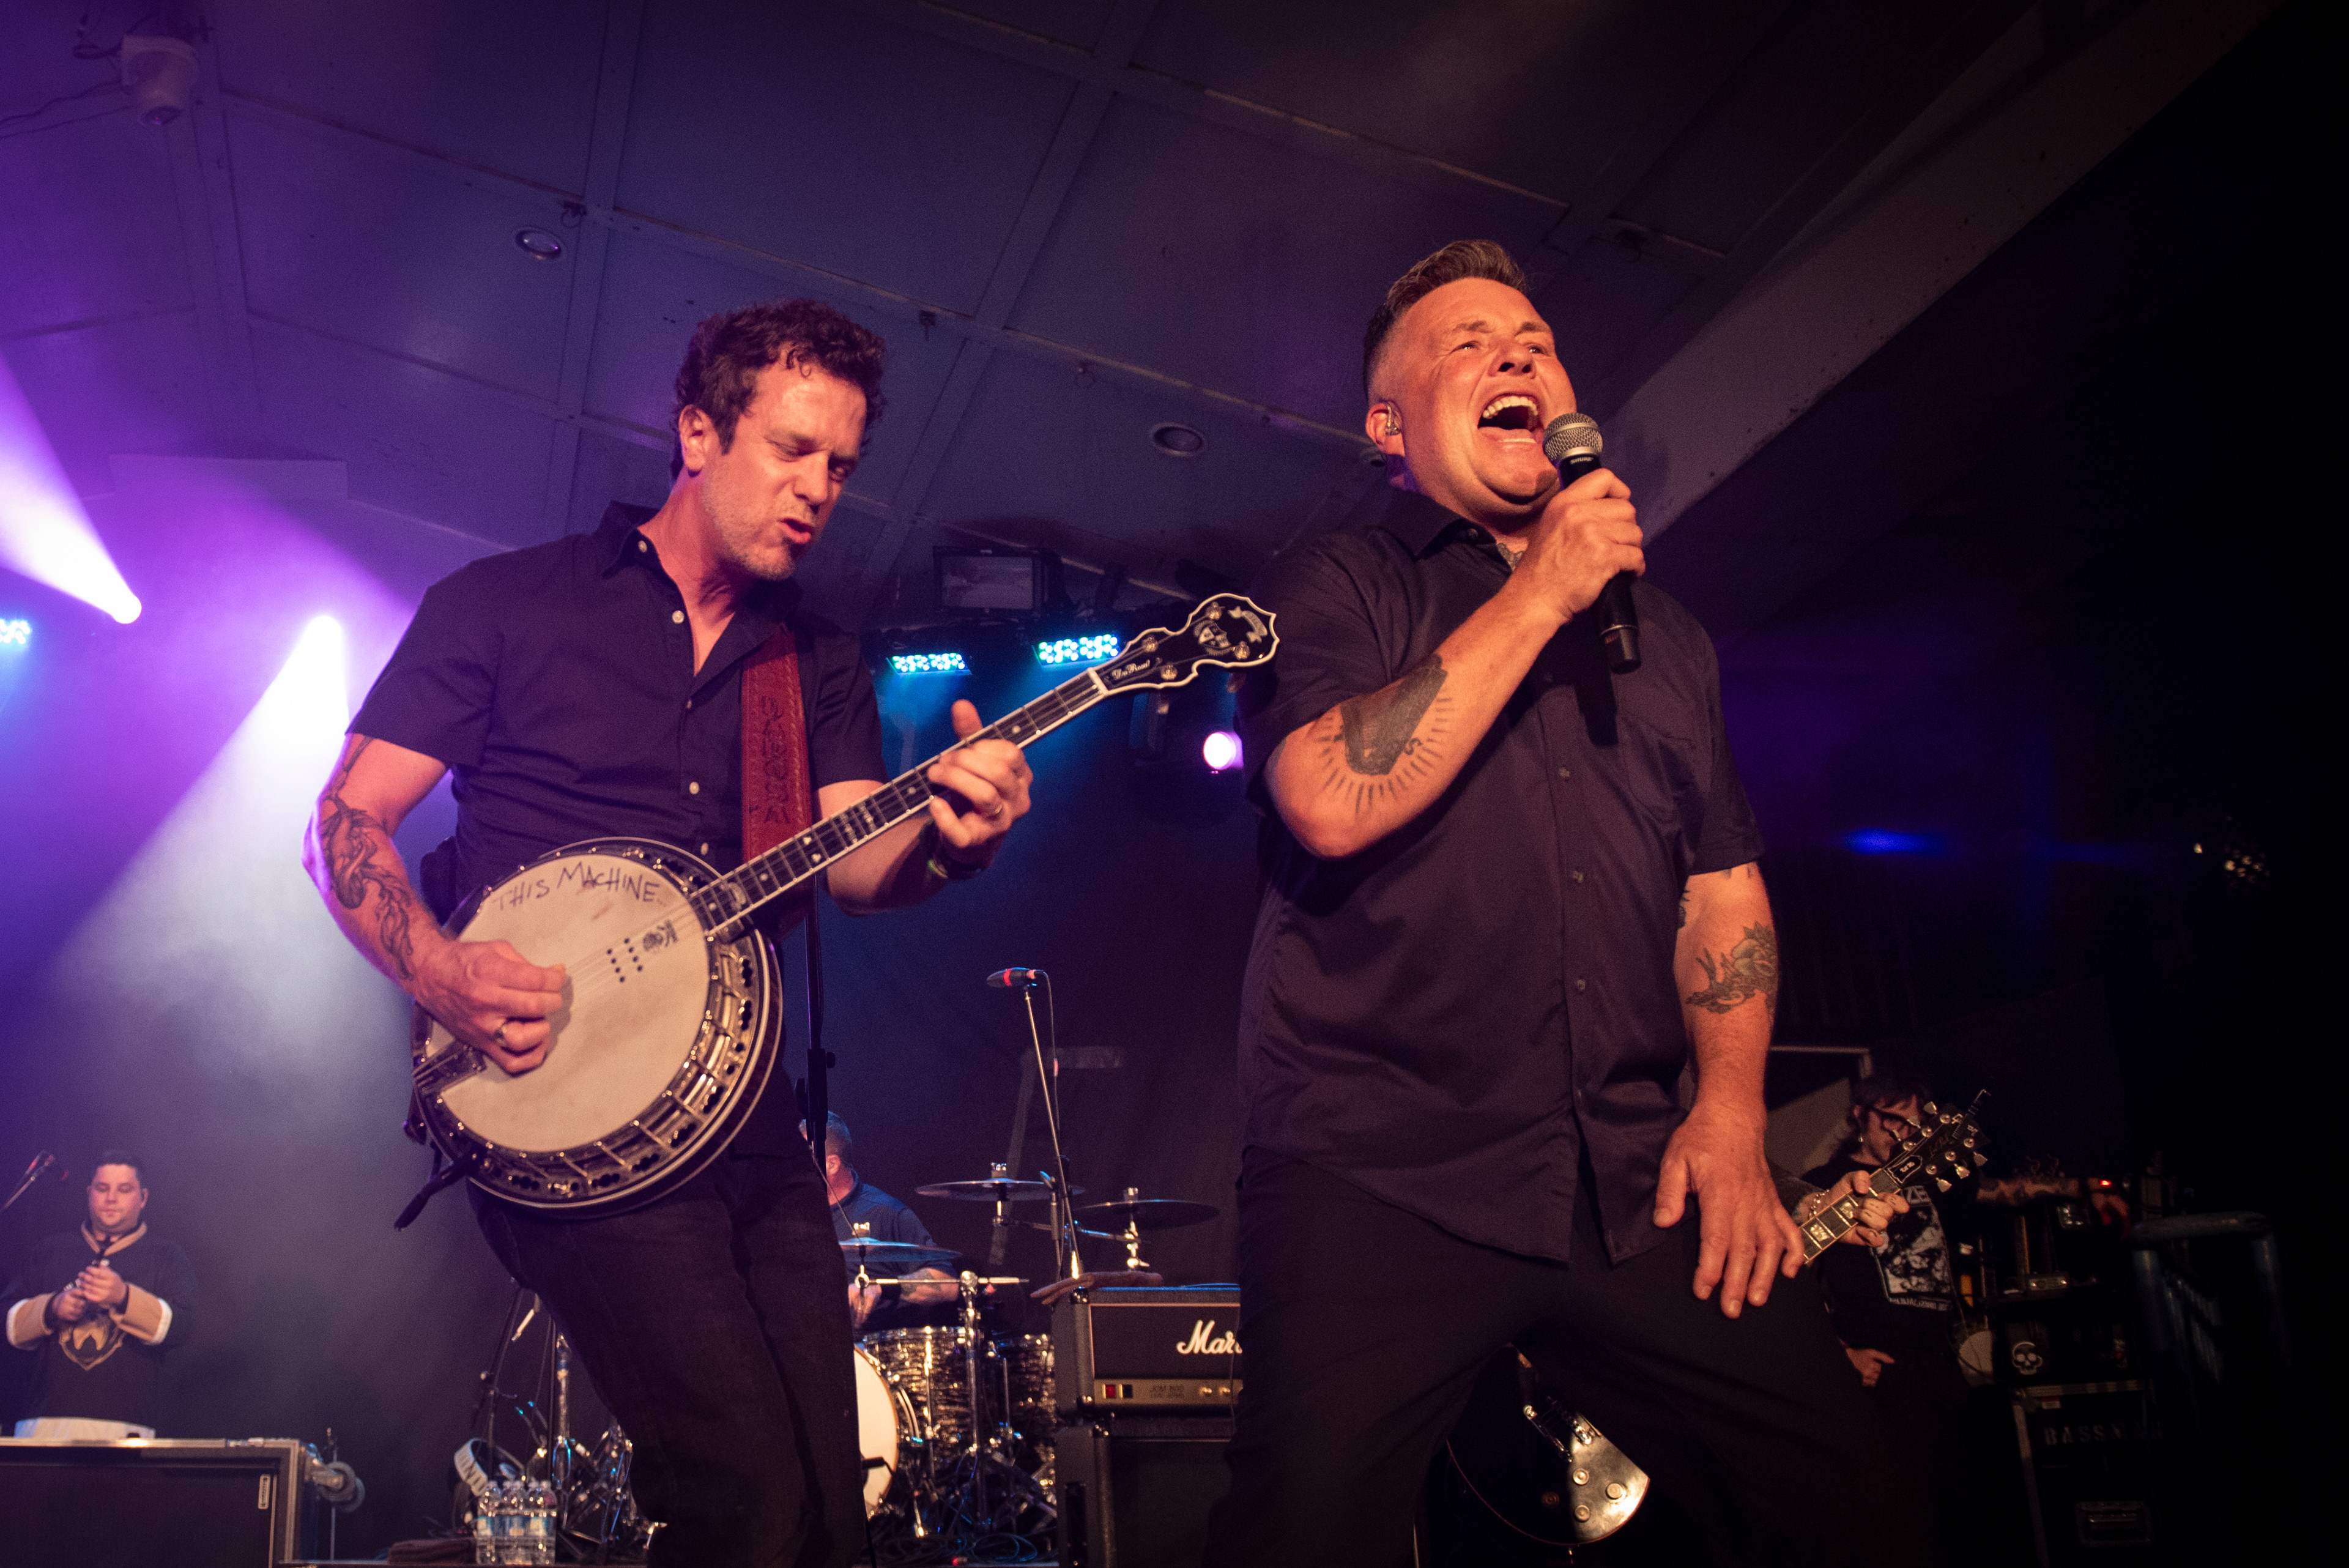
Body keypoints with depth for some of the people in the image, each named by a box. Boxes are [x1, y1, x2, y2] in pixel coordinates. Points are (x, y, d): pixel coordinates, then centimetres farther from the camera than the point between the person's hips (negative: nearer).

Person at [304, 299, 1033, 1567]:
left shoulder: (818, 665, 15)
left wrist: (945, 836, -23)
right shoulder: (507, 604, 4)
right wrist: (443, 977, -16)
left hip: (745, 1115, 5)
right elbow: (348, 819, 3)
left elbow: (857, 862, 1)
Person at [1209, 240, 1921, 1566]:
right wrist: (1536, 599, -11)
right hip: (1380, 1186, -4)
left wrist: (1732, 1107, 5)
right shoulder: (1330, 589, 4)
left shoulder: (1658, 628, 20)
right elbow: (1332, 803, -15)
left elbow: (1725, 880, 19)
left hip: (1637, 1191, 5)